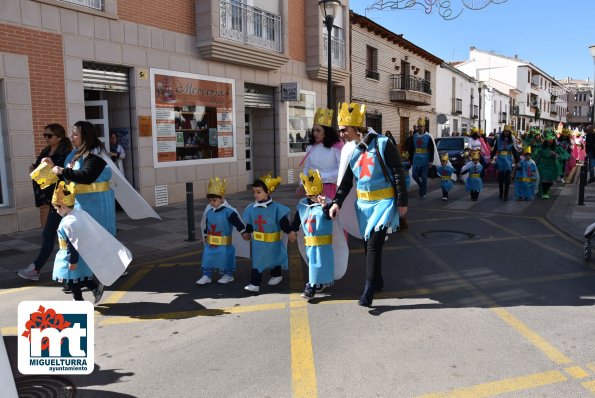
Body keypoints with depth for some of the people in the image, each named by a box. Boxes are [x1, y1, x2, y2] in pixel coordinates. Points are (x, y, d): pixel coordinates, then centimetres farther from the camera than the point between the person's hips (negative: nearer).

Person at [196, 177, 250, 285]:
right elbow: (205, 223, 15)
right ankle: (206, 276, 19)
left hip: (224, 243, -5)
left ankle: (228, 275, 25)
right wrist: (205, 235, 21)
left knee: (226, 258, 8)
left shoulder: (229, 211, -18)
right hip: (210, 243, 5)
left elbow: (238, 222, -16)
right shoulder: (208, 211, 1)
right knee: (208, 258, 8)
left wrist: (244, 232, -17)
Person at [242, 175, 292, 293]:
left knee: (274, 259, 17)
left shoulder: (276, 208, -15)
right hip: (257, 243, 3)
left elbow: (284, 222, -14)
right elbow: (249, 224, 9)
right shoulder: (252, 208, -2)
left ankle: (276, 275, 40)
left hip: (273, 243, -3)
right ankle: (254, 284, 9)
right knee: (256, 262, 2)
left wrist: (290, 232, -22)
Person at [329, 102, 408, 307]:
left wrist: (402, 202, -9)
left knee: (374, 243, -12)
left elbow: (398, 174, -9)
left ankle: (369, 288, -4)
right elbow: (346, 181, 10)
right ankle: (377, 280, 31)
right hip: (363, 203, 6)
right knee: (367, 243, 12)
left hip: (384, 202, -6)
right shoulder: (350, 150, 5)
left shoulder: (382, 144, -13)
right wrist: (337, 202, -3)